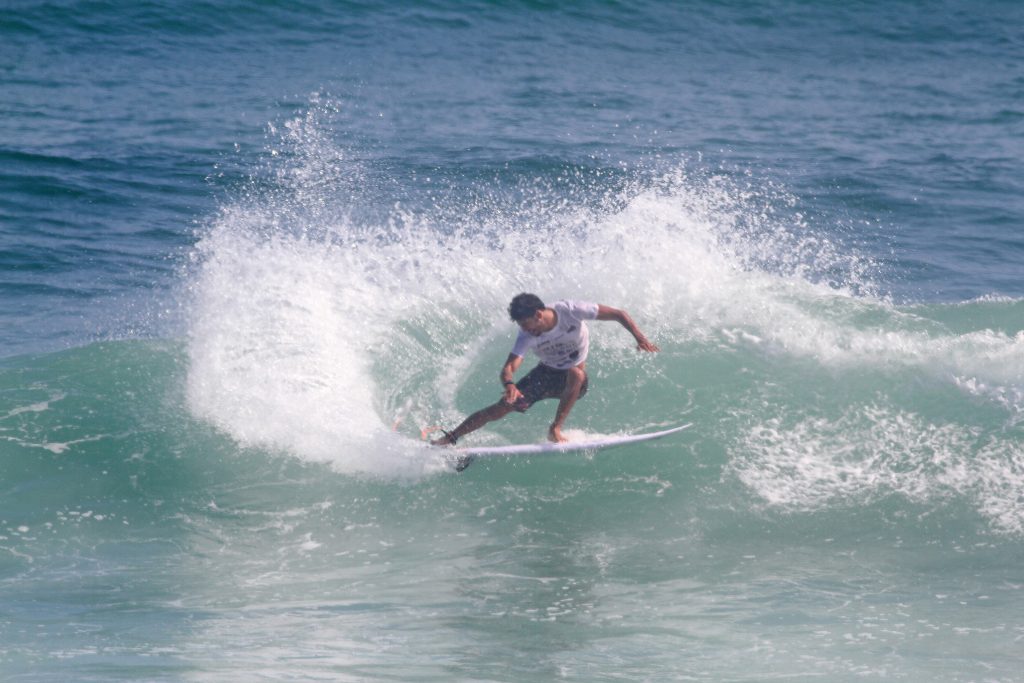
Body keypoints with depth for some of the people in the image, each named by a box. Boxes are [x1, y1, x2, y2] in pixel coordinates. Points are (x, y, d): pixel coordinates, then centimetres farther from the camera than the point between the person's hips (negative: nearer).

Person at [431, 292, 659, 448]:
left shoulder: (570, 311, -28)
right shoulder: (527, 336, -22)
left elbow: (618, 314, -23)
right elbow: (508, 368, -32)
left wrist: (638, 336, -37)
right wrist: (509, 384, -56)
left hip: (574, 380, -2)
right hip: (546, 375, 2)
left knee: (576, 373, -39)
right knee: (501, 408, -11)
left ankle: (555, 429, -30)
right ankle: (450, 438, 0)